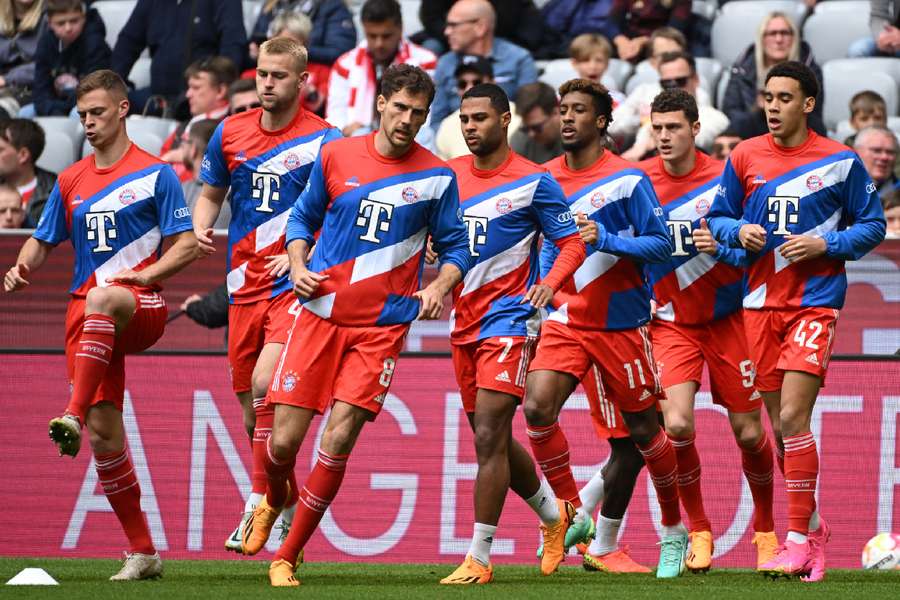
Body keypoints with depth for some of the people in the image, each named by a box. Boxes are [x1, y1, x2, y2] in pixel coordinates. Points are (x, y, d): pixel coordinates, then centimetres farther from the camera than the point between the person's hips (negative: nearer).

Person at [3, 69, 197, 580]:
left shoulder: (155, 174, 2)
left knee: (101, 299, -41)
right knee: (104, 431, -5)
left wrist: (145, 274, -18)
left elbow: (186, 246, -2)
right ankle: (142, 552, 4)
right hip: (87, 313, 5)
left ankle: (74, 416, -51)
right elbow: (43, 242, 22)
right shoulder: (71, 182, 17)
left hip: (141, 308, -5)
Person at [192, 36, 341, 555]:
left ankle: (259, 505, -17)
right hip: (245, 286, 5)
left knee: (265, 382, -24)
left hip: (296, 284, -5)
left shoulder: (324, 141, -7)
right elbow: (211, 194, 21)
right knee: (253, 412, 9)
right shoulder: (230, 133, 7)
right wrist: (201, 228, 0)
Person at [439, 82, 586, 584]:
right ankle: (554, 514, 37)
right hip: (464, 320, 7)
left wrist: (550, 284, -22)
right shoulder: (449, 176, 10)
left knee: (489, 437, -14)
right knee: (493, 440, 14)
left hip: (509, 318, -7)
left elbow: (573, 244, -4)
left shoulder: (534, 182, -6)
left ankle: (479, 558, -13)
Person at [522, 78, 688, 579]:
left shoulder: (628, 179, -9)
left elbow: (661, 244, -11)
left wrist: (605, 239, -23)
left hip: (622, 324, -4)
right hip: (566, 319, 4)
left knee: (644, 429, 5)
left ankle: (674, 529, 24)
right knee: (538, 406, -18)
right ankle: (574, 515, -4)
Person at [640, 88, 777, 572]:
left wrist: (721, 245, -24)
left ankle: (765, 527, 26)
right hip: (671, 323, 1)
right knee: (677, 424, -18)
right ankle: (698, 530, 1)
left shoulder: (724, 177, -8)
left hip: (725, 319, 0)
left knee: (749, 433, 2)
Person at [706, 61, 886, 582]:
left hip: (815, 300, -4)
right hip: (760, 301, 4)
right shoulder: (745, 157, 6)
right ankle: (812, 525, 24)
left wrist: (825, 245, -11)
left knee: (793, 418, -15)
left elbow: (873, 225, 3)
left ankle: (798, 540, -11)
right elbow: (719, 216, 15)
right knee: (782, 426, 7)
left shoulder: (841, 162, -2)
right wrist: (738, 233, -7)